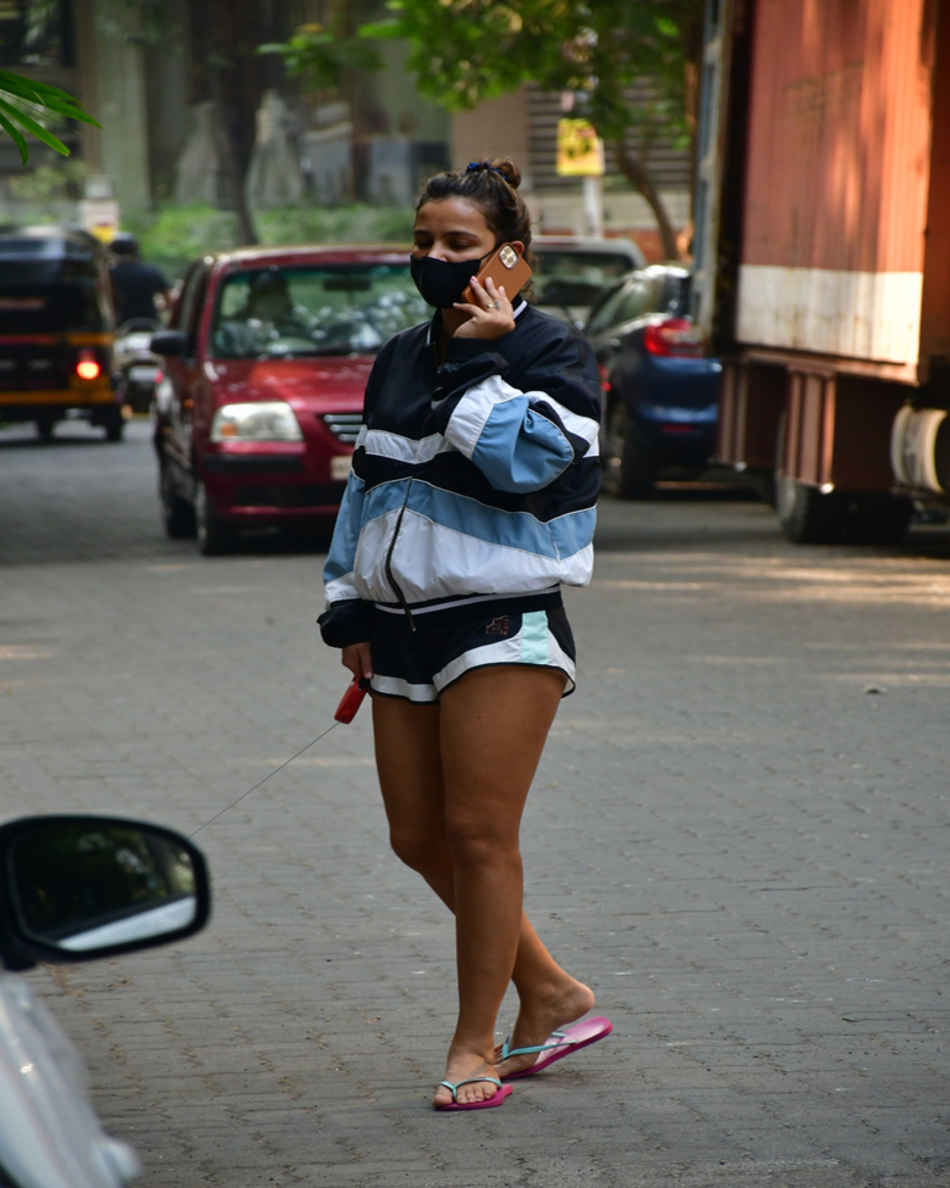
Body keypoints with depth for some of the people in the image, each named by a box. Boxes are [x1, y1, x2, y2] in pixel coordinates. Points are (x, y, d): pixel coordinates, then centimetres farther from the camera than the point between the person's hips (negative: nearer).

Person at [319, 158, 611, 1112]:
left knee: (479, 835, -7)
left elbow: (523, 458, -21)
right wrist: (350, 606, 17)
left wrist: (478, 358, -16)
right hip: (404, 632, 7)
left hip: (502, 628, -7)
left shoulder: (550, 353, -4)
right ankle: (553, 995, 23)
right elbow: (364, 488, 22)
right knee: (419, 840, 8)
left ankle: (475, 1045, 4)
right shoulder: (399, 361, 16)